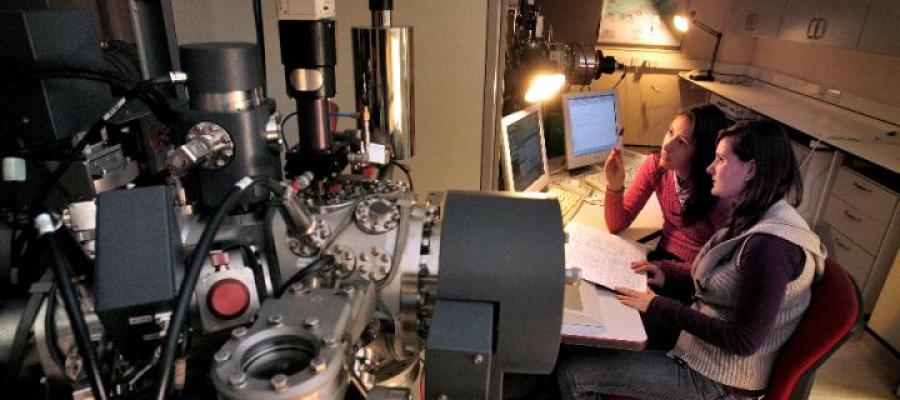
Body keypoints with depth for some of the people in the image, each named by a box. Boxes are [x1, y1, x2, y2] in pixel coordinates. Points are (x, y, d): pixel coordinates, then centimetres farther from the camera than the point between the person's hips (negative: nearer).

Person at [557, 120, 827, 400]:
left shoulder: (770, 244, -28)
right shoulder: (753, 218, 3)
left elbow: (744, 341, -26)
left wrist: (659, 306, -23)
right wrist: (667, 279, -1)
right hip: (697, 337, 9)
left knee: (570, 371, -10)